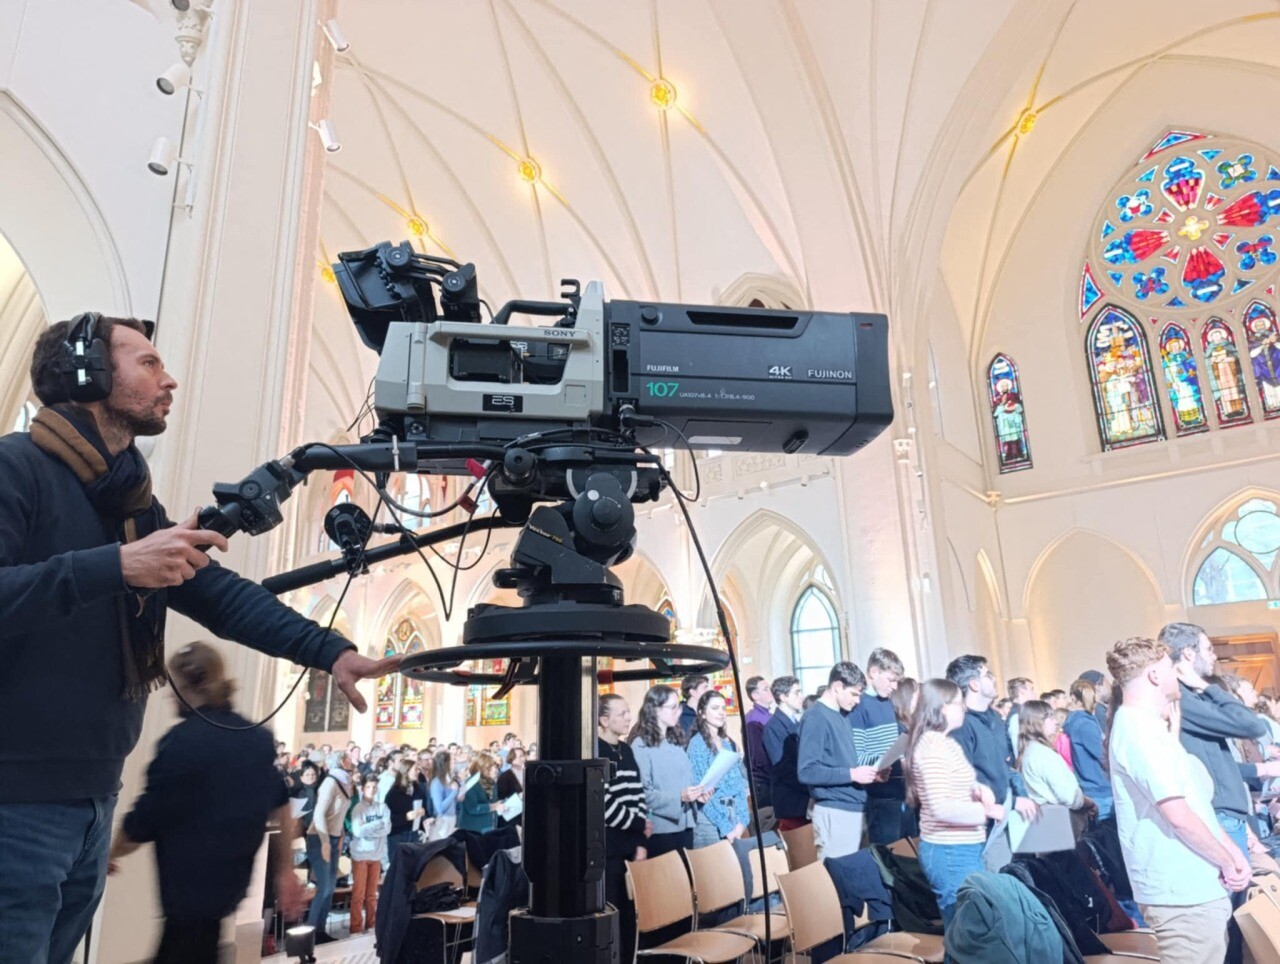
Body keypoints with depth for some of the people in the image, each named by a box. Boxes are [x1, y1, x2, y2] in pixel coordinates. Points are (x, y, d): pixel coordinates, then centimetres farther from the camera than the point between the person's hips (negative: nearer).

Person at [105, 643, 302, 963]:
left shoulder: (180, 742, -17)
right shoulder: (260, 739, 3)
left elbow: (143, 822, -10)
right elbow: (279, 806, 8)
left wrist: (111, 854, 11)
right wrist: (285, 870, 15)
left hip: (192, 888, -7)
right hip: (236, 884, 7)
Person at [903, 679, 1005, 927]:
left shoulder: (943, 742, 12)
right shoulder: (933, 745, -20)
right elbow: (940, 808, -26)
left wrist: (978, 789, 0)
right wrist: (985, 810, -16)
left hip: (961, 849, 10)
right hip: (951, 852, -10)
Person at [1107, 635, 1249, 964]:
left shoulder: (1146, 726, 14)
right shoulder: (1138, 729, -20)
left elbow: (1196, 801, 17)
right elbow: (1179, 815, -22)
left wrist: (1232, 852, 7)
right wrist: (1226, 861, -8)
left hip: (1192, 886, 10)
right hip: (1183, 891, -10)